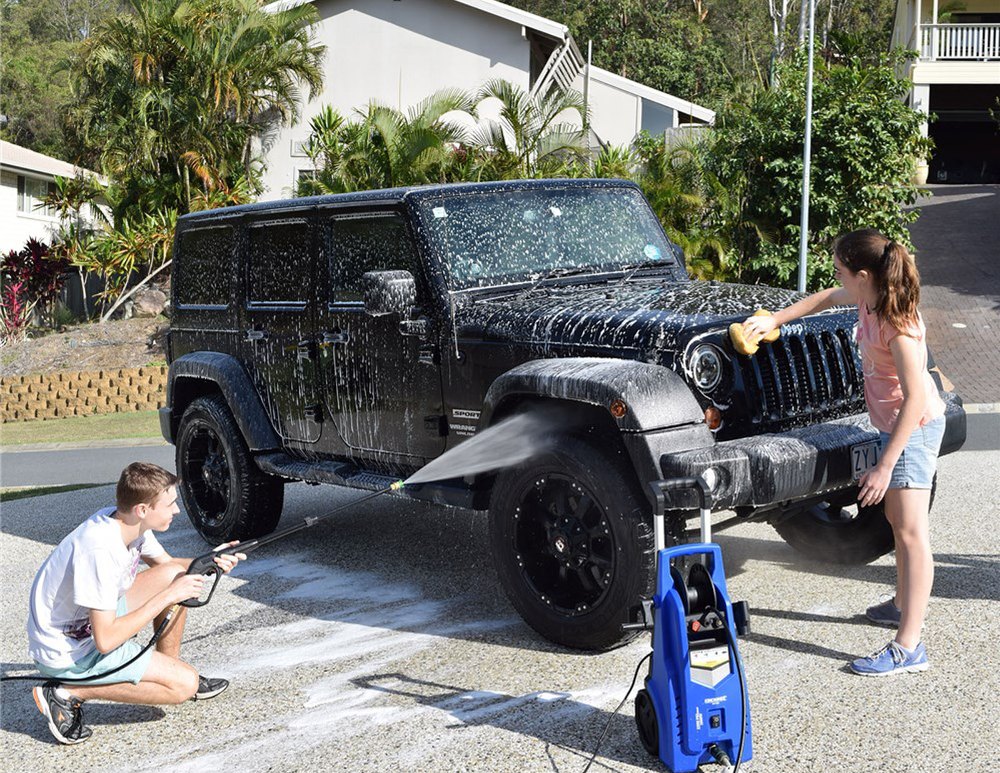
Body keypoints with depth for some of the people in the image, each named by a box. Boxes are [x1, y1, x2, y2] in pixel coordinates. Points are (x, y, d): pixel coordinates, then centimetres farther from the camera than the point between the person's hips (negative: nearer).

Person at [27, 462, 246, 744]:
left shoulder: (129, 521, -6)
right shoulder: (101, 550, -32)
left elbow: (166, 563, 14)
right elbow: (105, 640, -30)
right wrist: (168, 596, -23)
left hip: (91, 621, 9)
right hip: (66, 653, -9)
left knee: (177, 575, 3)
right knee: (185, 684, -12)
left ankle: (167, 668, 15)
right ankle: (69, 693, -7)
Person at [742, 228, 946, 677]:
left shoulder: (897, 325, -28)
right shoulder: (867, 299, -1)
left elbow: (915, 397, -30)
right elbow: (829, 298, 22)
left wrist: (885, 465, -30)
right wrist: (775, 319, 20)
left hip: (915, 426, -10)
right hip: (892, 423, 10)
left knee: (911, 532, -12)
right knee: (897, 519, 23)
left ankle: (908, 647, -12)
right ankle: (902, 606, 41)